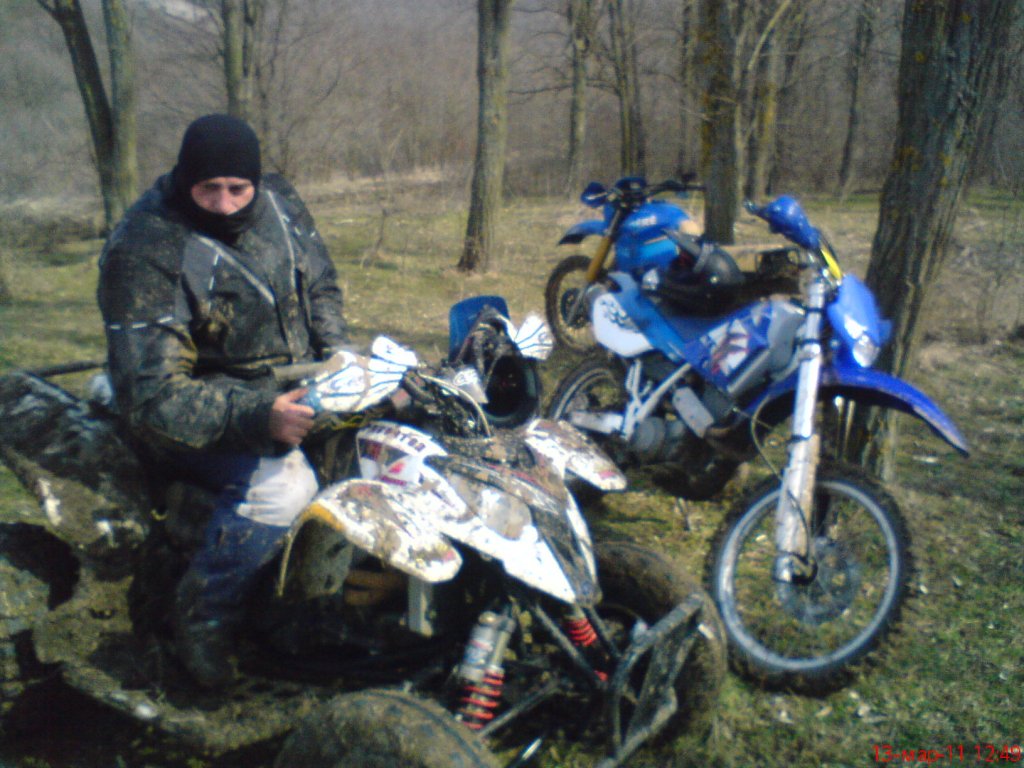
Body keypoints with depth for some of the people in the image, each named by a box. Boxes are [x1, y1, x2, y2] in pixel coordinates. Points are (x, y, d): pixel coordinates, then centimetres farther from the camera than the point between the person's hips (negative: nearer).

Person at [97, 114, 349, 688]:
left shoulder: (278, 201, -1)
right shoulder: (145, 252, -22)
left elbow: (320, 284, 15)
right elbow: (152, 394, -27)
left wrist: (335, 352, -3)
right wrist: (258, 417, -39)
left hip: (290, 384, 8)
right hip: (196, 414, -7)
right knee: (281, 485, -32)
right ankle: (203, 624, -9)